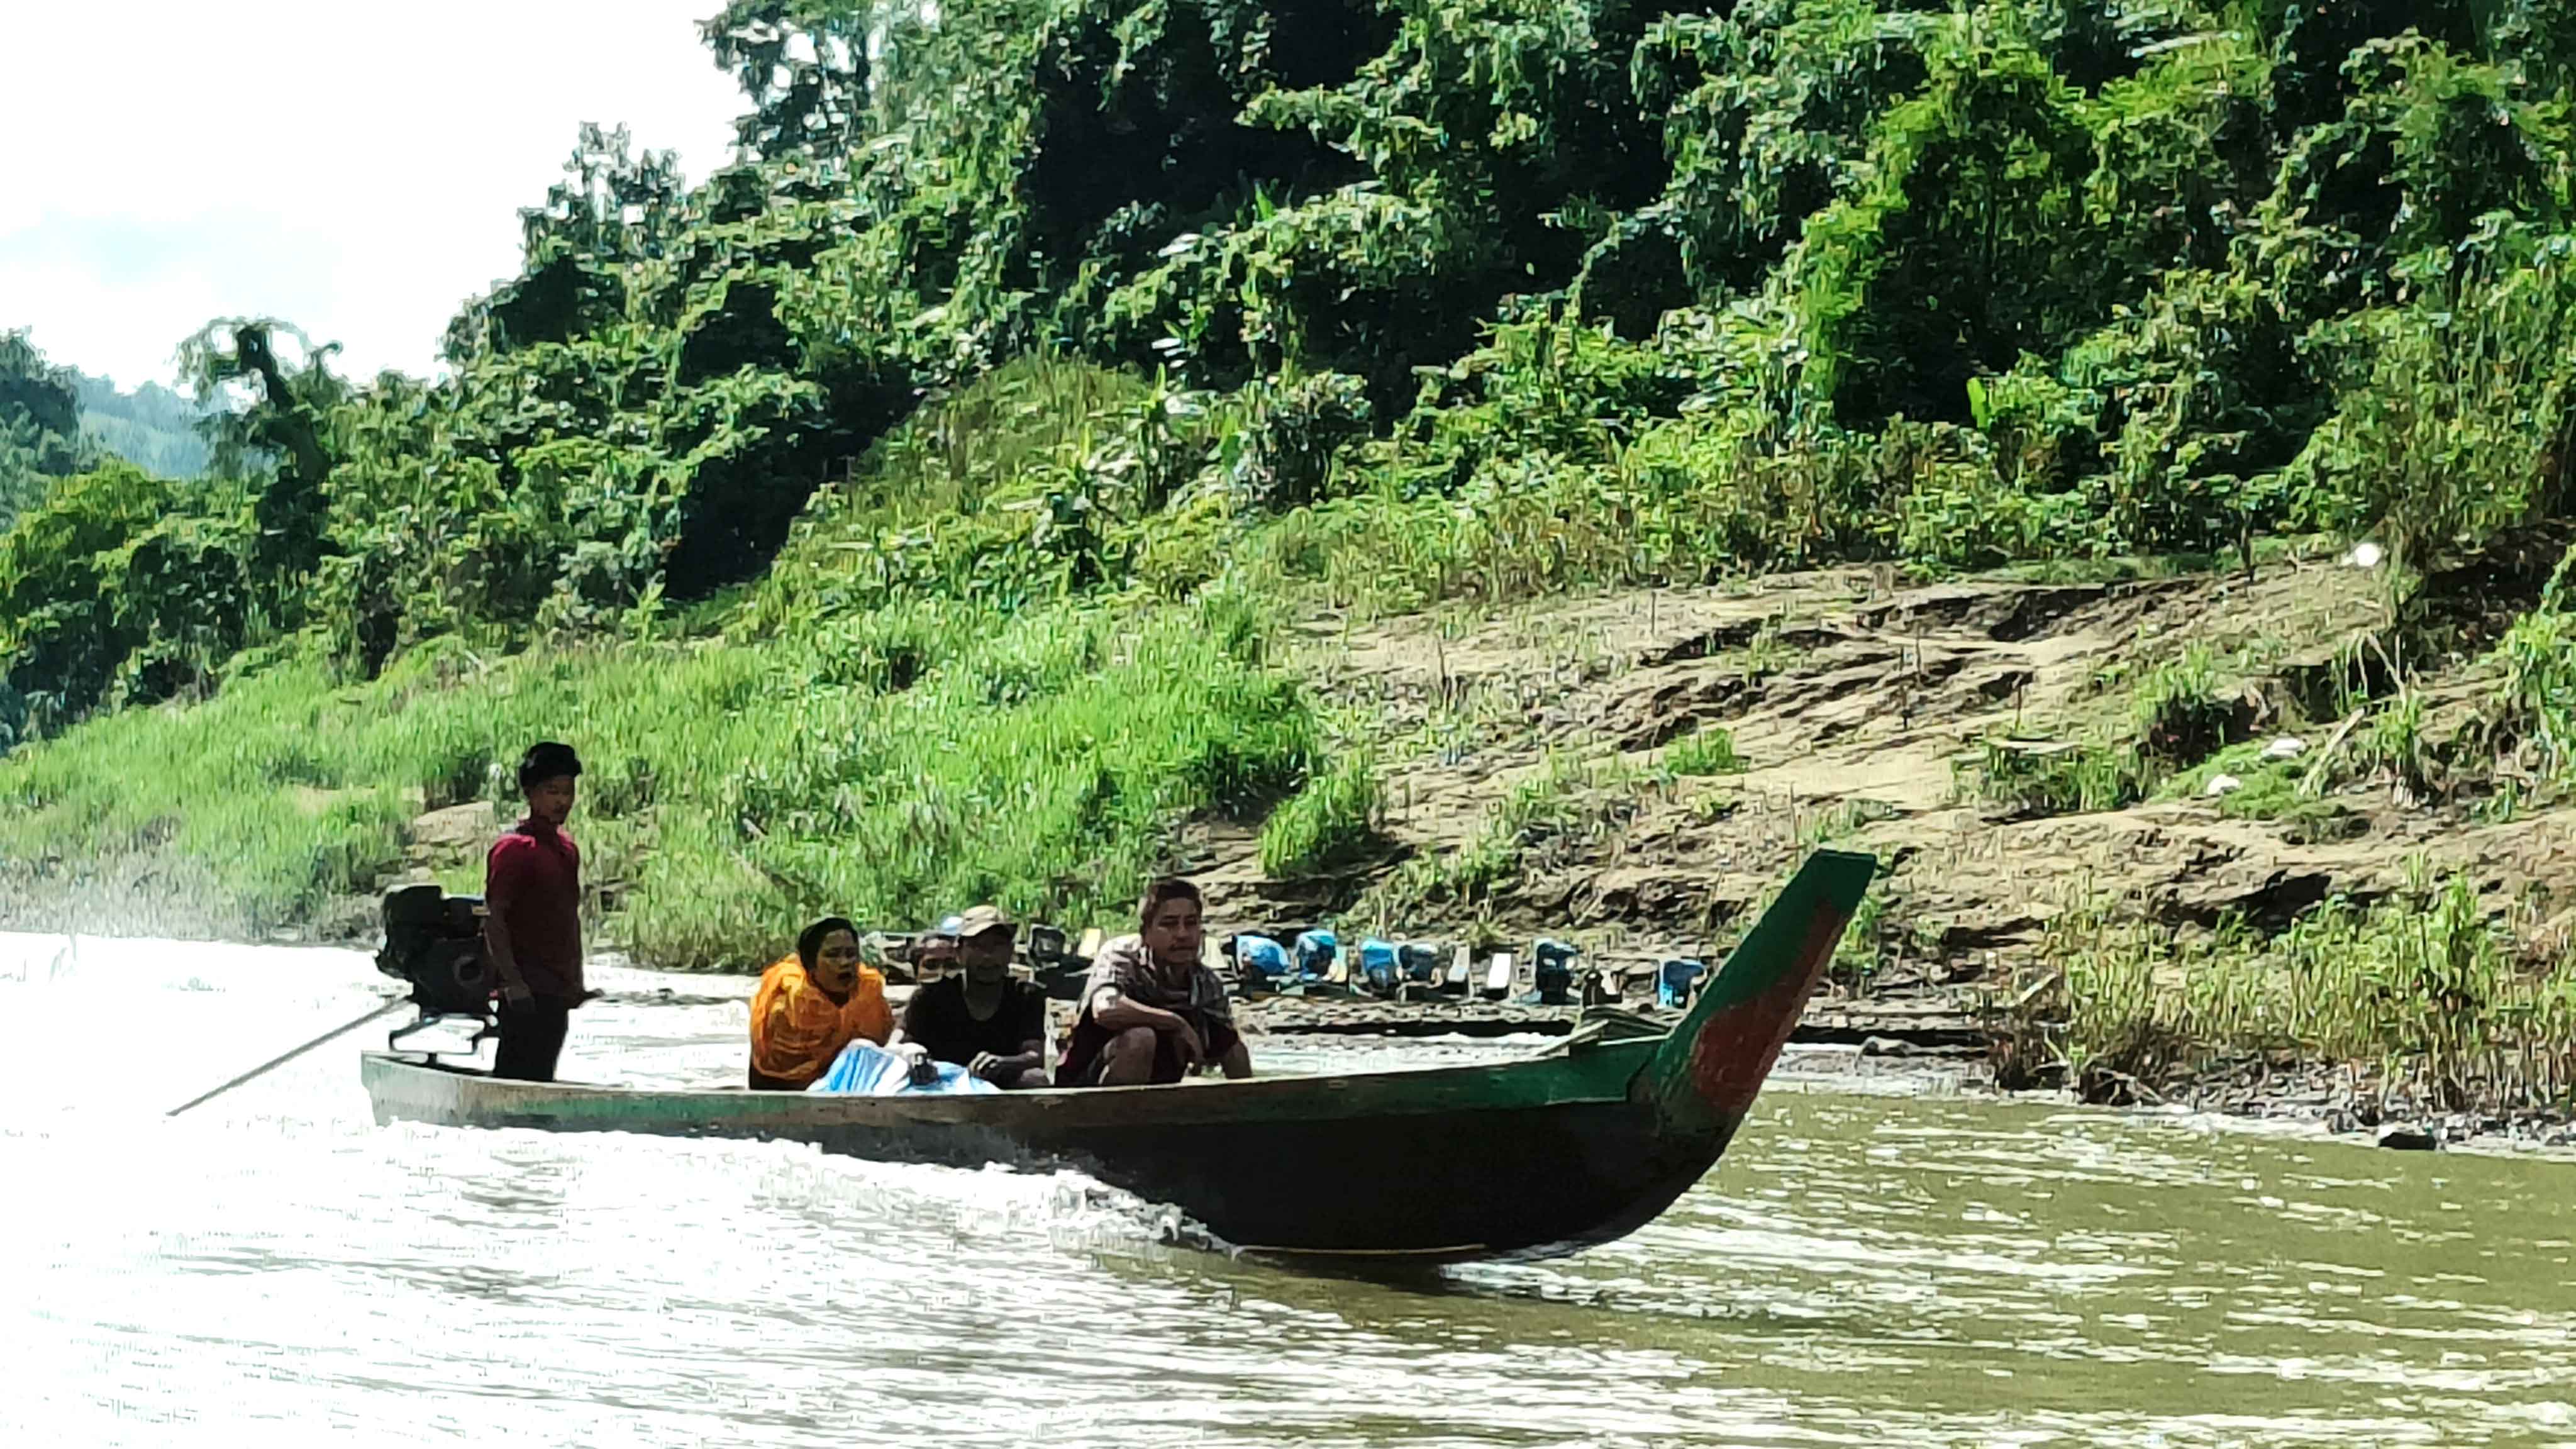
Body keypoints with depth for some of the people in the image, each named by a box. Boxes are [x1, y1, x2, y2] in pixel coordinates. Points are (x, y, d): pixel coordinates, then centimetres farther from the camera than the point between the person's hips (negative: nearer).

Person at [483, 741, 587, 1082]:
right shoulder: (513, 849, -11)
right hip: (526, 990, -9)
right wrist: (512, 982, -21)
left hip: (556, 989, 9)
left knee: (542, 1079, 10)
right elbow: (493, 919, -16)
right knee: (519, 1079, -10)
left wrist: (575, 979, 19)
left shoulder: (567, 849, 15)